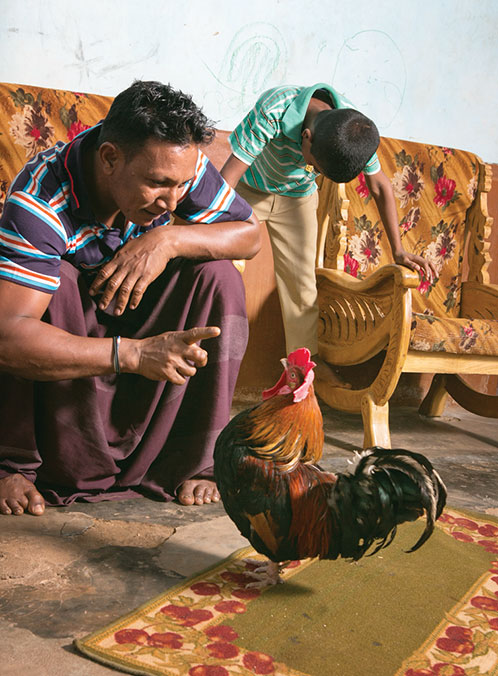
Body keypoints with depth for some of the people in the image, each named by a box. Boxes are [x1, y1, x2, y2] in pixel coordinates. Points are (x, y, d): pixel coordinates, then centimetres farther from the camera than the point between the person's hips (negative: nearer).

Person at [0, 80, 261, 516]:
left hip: (139, 306, 4)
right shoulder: (40, 201, -35)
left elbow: (250, 233, -15)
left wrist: (169, 239, -34)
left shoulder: (178, 164, -22)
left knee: (219, 277, -22)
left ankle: (188, 462, -14)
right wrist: (134, 354, -52)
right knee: (52, 286, -37)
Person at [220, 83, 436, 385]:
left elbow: (380, 185, -10)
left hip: (297, 196, 3)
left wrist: (398, 251, -8)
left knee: (301, 277, 4)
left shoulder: (355, 131, -26)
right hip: (248, 189, -3)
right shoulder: (272, 111, -40)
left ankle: (306, 355, 21)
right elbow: (227, 178, -38)